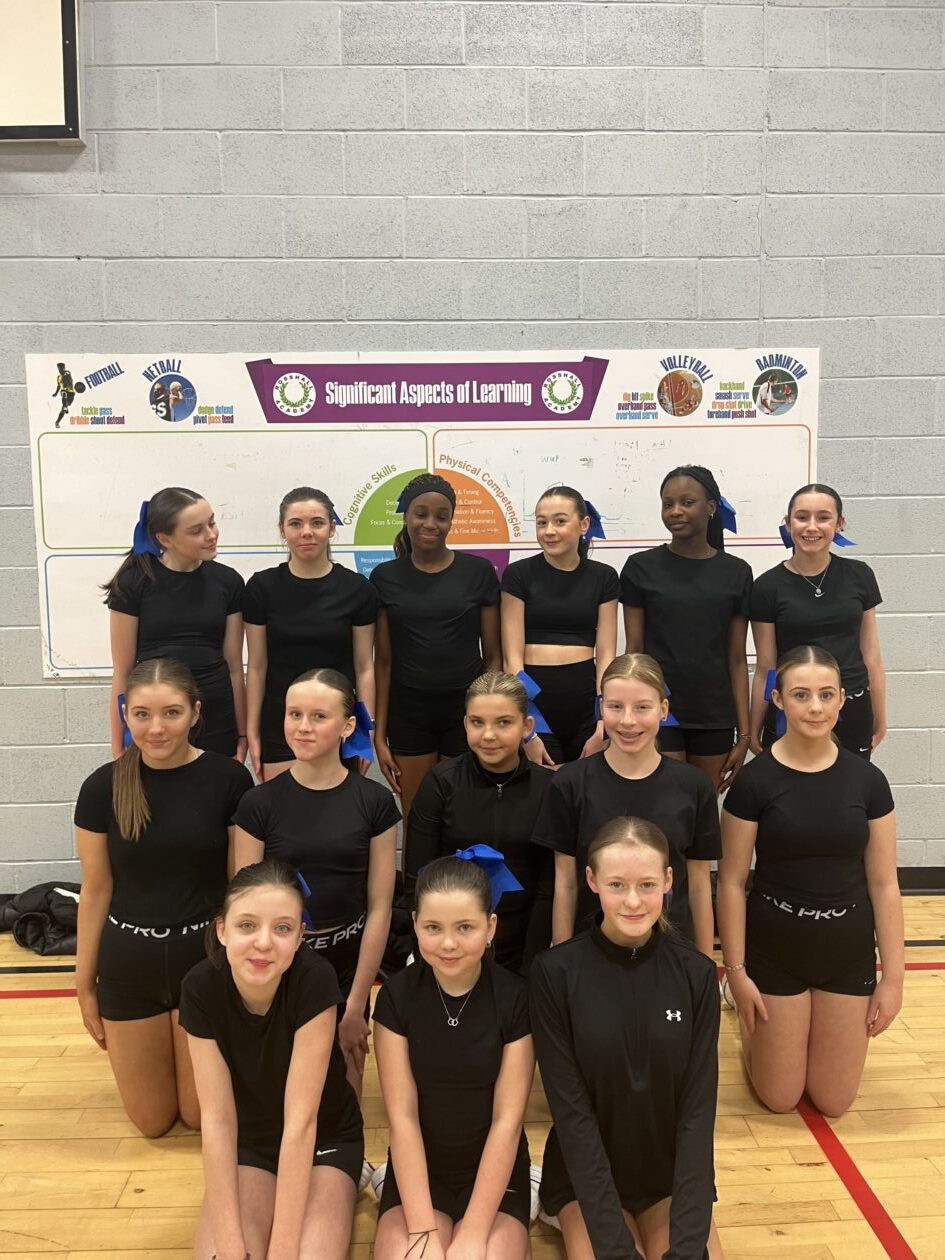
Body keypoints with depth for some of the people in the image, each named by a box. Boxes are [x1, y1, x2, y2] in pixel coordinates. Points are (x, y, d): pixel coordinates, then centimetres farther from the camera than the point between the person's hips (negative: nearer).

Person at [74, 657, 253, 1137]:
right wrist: (84, 983, 6)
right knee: (152, 1121, 16)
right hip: (128, 966, 2)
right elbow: (95, 890, 0)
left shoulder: (229, 779, -13)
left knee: (201, 1116, 12)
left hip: (207, 958, -1)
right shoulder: (103, 787, -9)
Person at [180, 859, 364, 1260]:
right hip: (248, 1145, 2)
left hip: (325, 1141, -2)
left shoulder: (314, 981, -31)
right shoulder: (200, 989, -22)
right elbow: (217, 1119, -19)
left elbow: (300, 1121, -27)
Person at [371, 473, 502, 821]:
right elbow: (383, 661, 4)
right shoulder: (385, 577, 3)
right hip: (409, 714, 1)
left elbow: (493, 655, 2)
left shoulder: (478, 571, 0)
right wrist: (379, 734, 2)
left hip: (466, 710, -1)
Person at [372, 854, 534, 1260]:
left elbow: (506, 1121, -12)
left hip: (495, 1171, 0)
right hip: (417, 1170, 1)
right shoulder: (396, 996, -10)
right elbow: (402, 1116, -10)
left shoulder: (516, 998, -13)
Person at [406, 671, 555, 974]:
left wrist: (529, 967, -8)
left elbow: (548, 887, -5)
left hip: (516, 948, 1)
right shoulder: (440, 782, -9)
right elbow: (417, 878, -7)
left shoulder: (547, 788, -7)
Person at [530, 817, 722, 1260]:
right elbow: (571, 1111, -15)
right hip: (584, 1177, -2)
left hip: (674, 1175, 2)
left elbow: (698, 1110, -9)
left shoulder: (696, 975, -9)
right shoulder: (555, 973, -16)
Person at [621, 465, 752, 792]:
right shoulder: (641, 567, -1)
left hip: (714, 718, 2)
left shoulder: (736, 573, 4)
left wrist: (744, 734, 2)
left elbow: (737, 659, 4)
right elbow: (634, 650, 0)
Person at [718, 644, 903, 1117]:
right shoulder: (754, 781, -13)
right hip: (774, 951, -2)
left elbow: (884, 884, -1)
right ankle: (752, 1027, 38)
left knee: (833, 1102, 12)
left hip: (848, 952, 2)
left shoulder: (866, 780, -6)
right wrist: (736, 971, -9)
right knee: (779, 1098, 10)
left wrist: (893, 976, -1)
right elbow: (731, 882, -9)